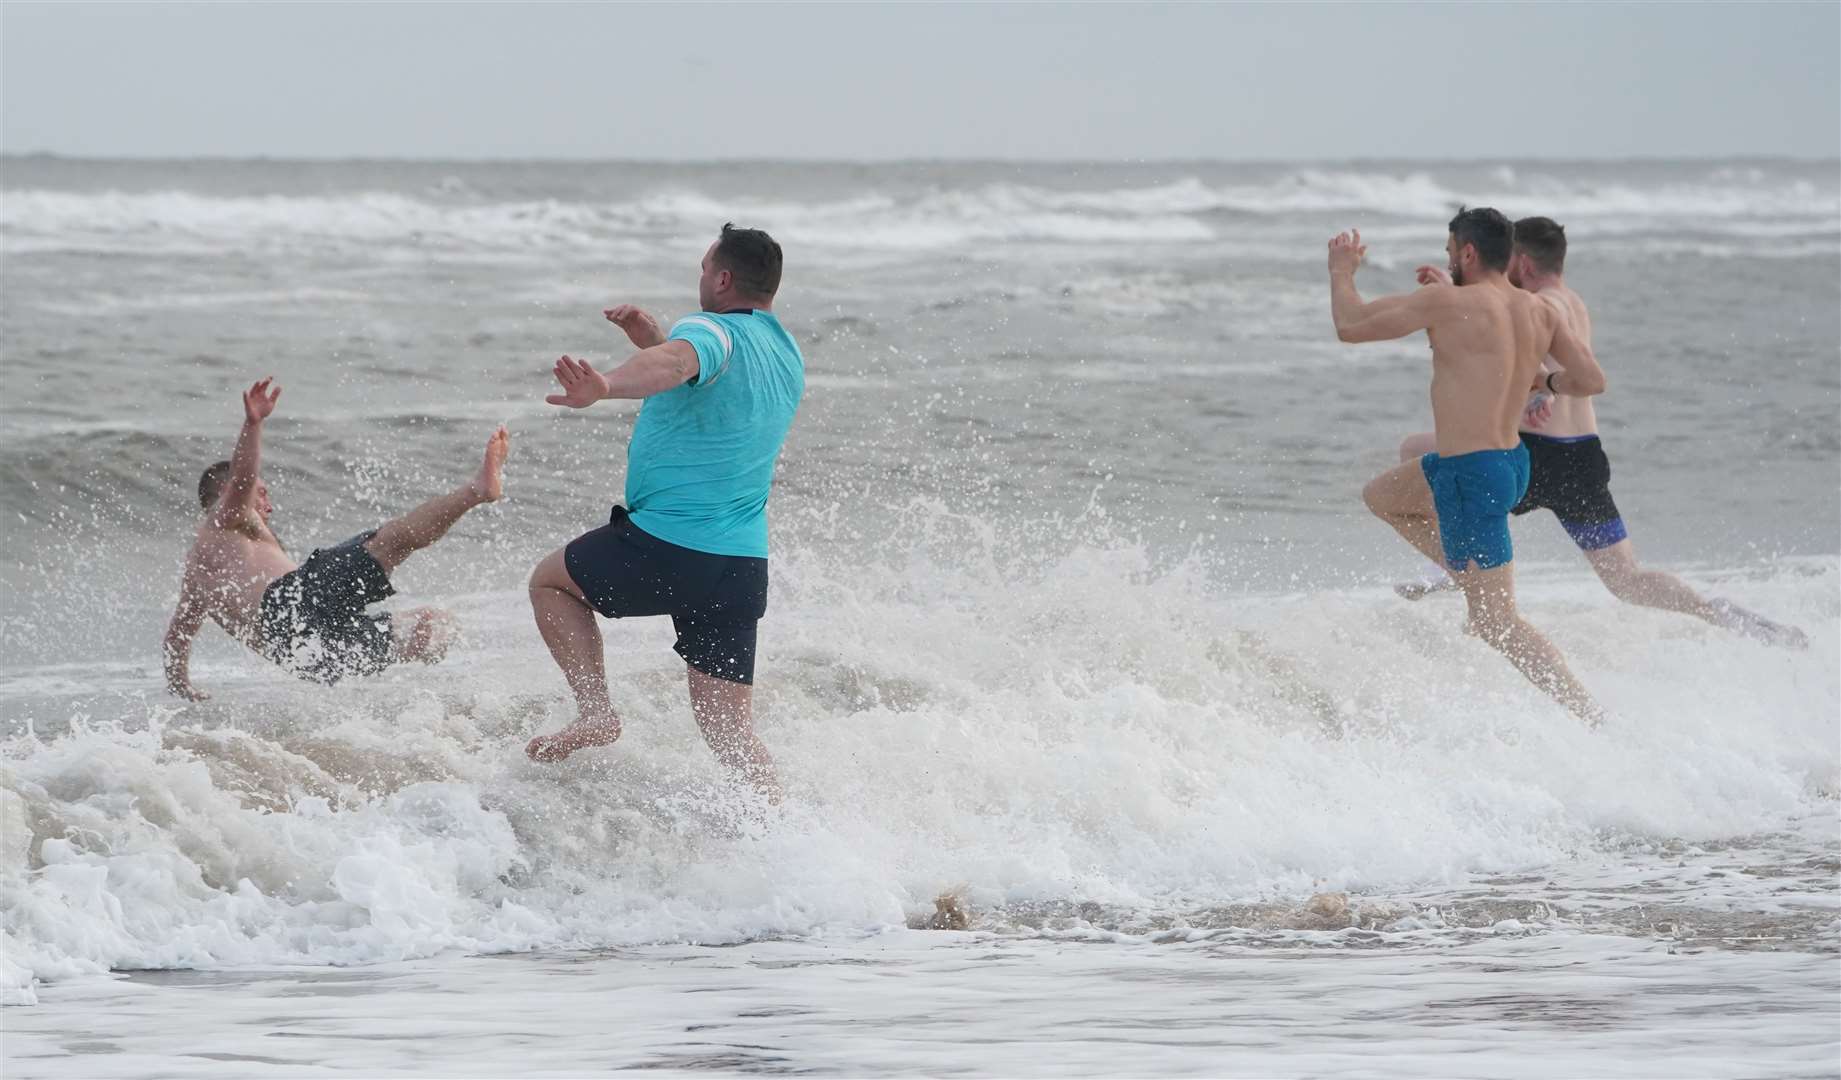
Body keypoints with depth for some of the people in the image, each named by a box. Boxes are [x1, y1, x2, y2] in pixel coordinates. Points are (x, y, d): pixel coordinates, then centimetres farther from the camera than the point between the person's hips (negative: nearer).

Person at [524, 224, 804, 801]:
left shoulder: (715, 332, -13)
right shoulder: (787, 356, 16)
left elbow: (676, 364, -38)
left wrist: (603, 386, -57)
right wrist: (650, 337, 21)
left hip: (666, 547, -7)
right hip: (744, 564, 7)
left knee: (550, 580, 19)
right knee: (728, 727, 8)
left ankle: (595, 711, 6)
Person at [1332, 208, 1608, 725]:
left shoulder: (1448, 302, -16)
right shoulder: (1540, 313, 2)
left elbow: (1351, 325, -8)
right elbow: (1591, 380, 2)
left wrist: (1341, 270, 12)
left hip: (1472, 475, -9)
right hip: (1511, 463, 9)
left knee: (1498, 624, -5)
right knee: (1381, 496, 30)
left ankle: (1593, 720, -10)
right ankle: (1479, 584, 21)